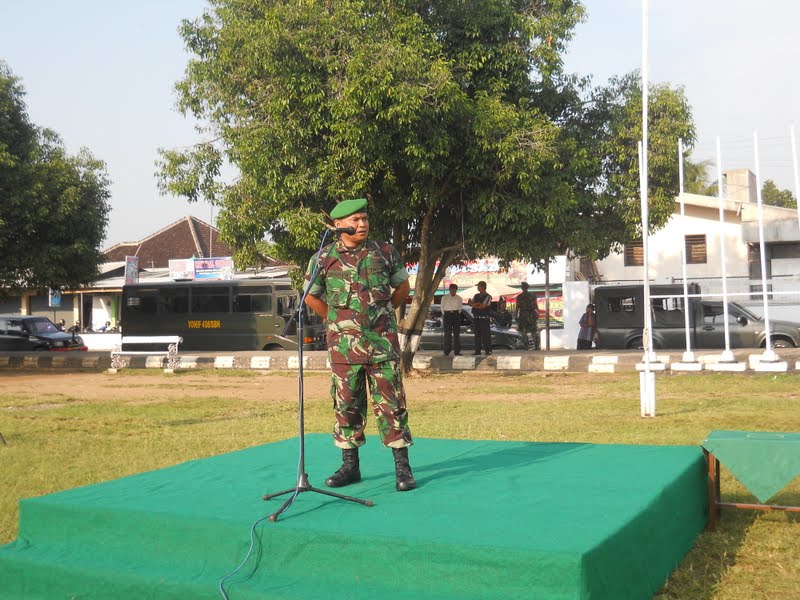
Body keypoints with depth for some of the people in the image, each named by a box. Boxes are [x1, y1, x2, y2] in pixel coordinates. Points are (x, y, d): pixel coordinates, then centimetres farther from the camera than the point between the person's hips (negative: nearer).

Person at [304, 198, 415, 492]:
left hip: (383, 343, 0)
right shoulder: (323, 258, 1)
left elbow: (403, 288, 16)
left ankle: (402, 467, 6)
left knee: (391, 403, 0)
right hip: (344, 345, 1)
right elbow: (311, 297, 14)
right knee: (347, 404, 7)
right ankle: (350, 465, 19)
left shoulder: (385, 252, 3)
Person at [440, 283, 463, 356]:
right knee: (447, 333, -5)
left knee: (457, 333, 1)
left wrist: (457, 314, 8)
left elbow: (460, 308, 15)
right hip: (447, 315, -2)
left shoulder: (459, 298, 7)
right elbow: (442, 307, 8)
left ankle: (457, 351, 4)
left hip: (456, 315, 2)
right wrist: (445, 314, 6)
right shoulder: (444, 297, 2)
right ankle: (446, 351, -3)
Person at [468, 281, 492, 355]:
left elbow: (483, 306, -14)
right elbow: (470, 303, 5)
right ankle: (477, 350, 11)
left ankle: (488, 350, 0)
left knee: (485, 334, -5)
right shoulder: (476, 296, 16)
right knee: (477, 334, 7)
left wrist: (474, 305, -5)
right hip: (476, 318, 6)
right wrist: (478, 304, -12)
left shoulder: (488, 297, -4)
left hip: (484, 318, -6)